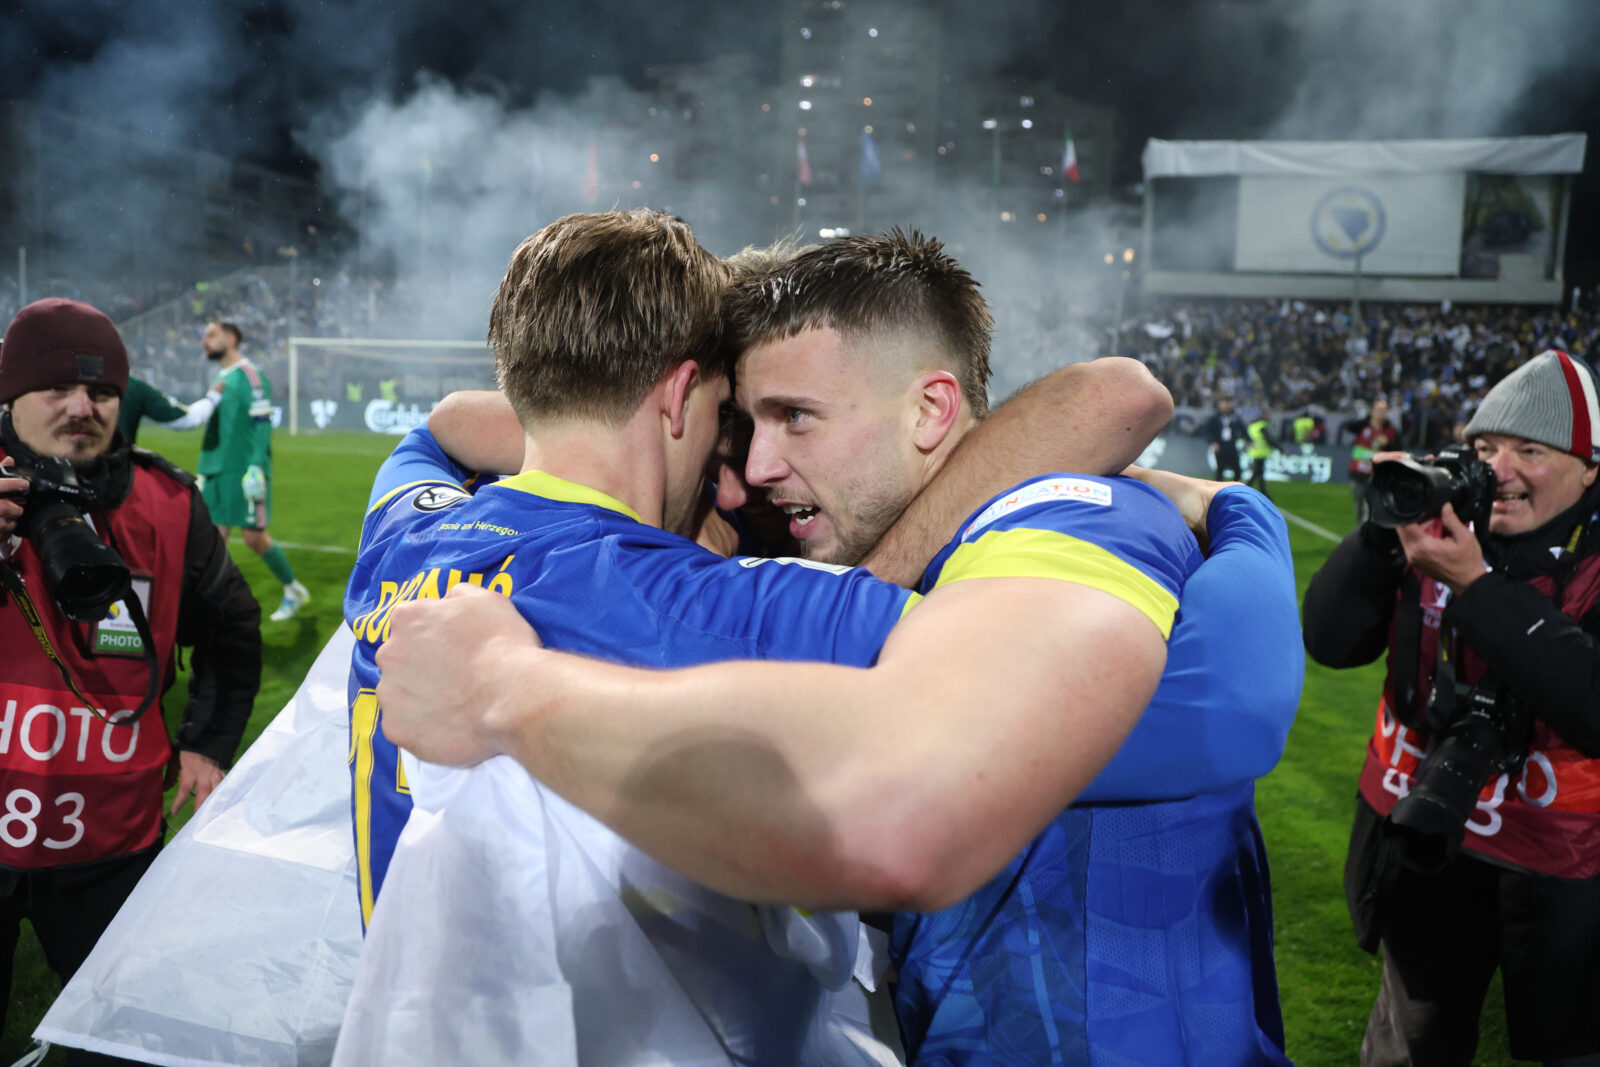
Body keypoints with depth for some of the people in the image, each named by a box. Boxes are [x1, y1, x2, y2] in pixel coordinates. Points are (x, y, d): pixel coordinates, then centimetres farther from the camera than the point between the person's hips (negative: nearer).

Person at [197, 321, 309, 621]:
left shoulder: (248, 374, -7)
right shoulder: (220, 380, 19)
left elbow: (263, 424, -15)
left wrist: (256, 466, -23)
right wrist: (203, 472, 22)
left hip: (243, 472, -8)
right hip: (217, 472, 8)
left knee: (254, 537, -3)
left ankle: (294, 590, 15)